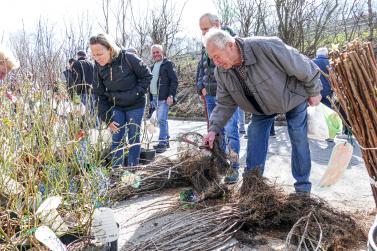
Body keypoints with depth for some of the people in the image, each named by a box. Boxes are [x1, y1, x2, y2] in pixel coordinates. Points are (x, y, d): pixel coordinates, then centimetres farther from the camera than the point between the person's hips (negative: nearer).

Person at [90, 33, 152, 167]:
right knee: (116, 139, 4)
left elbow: (147, 75, -9)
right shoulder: (98, 67, -10)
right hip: (115, 107, 3)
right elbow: (100, 95, -3)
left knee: (133, 139, 5)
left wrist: (138, 92, -17)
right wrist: (107, 119, -8)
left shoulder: (129, 59, -23)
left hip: (135, 106, -3)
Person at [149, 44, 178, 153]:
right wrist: (150, 95, 15)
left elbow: (174, 81, -10)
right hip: (154, 97, 8)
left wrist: (171, 95, -18)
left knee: (162, 120, -11)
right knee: (162, 120, 12)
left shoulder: (168, 64, -4)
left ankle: (162, 143, -7)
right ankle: (166, 140, 19)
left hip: (164, 97, -8)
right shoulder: (153, 66, 20)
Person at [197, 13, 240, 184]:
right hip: (210, 95, 7)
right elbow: (201, 69, 23)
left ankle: (233, 168, 2)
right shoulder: (206, 46, 17)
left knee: (230, 131, -7)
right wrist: (201, 87, 11)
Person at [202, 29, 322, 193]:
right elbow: (225, 104, -10)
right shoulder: (221, 71, -19)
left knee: (299, 141, -3)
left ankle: (303, 187, 12)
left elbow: (303, 67, -27)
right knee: (255, 137, -3)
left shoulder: (266, 47, -39)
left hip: (292, 97, -4)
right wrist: (214, 129, -22)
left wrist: (314, 92, -14)